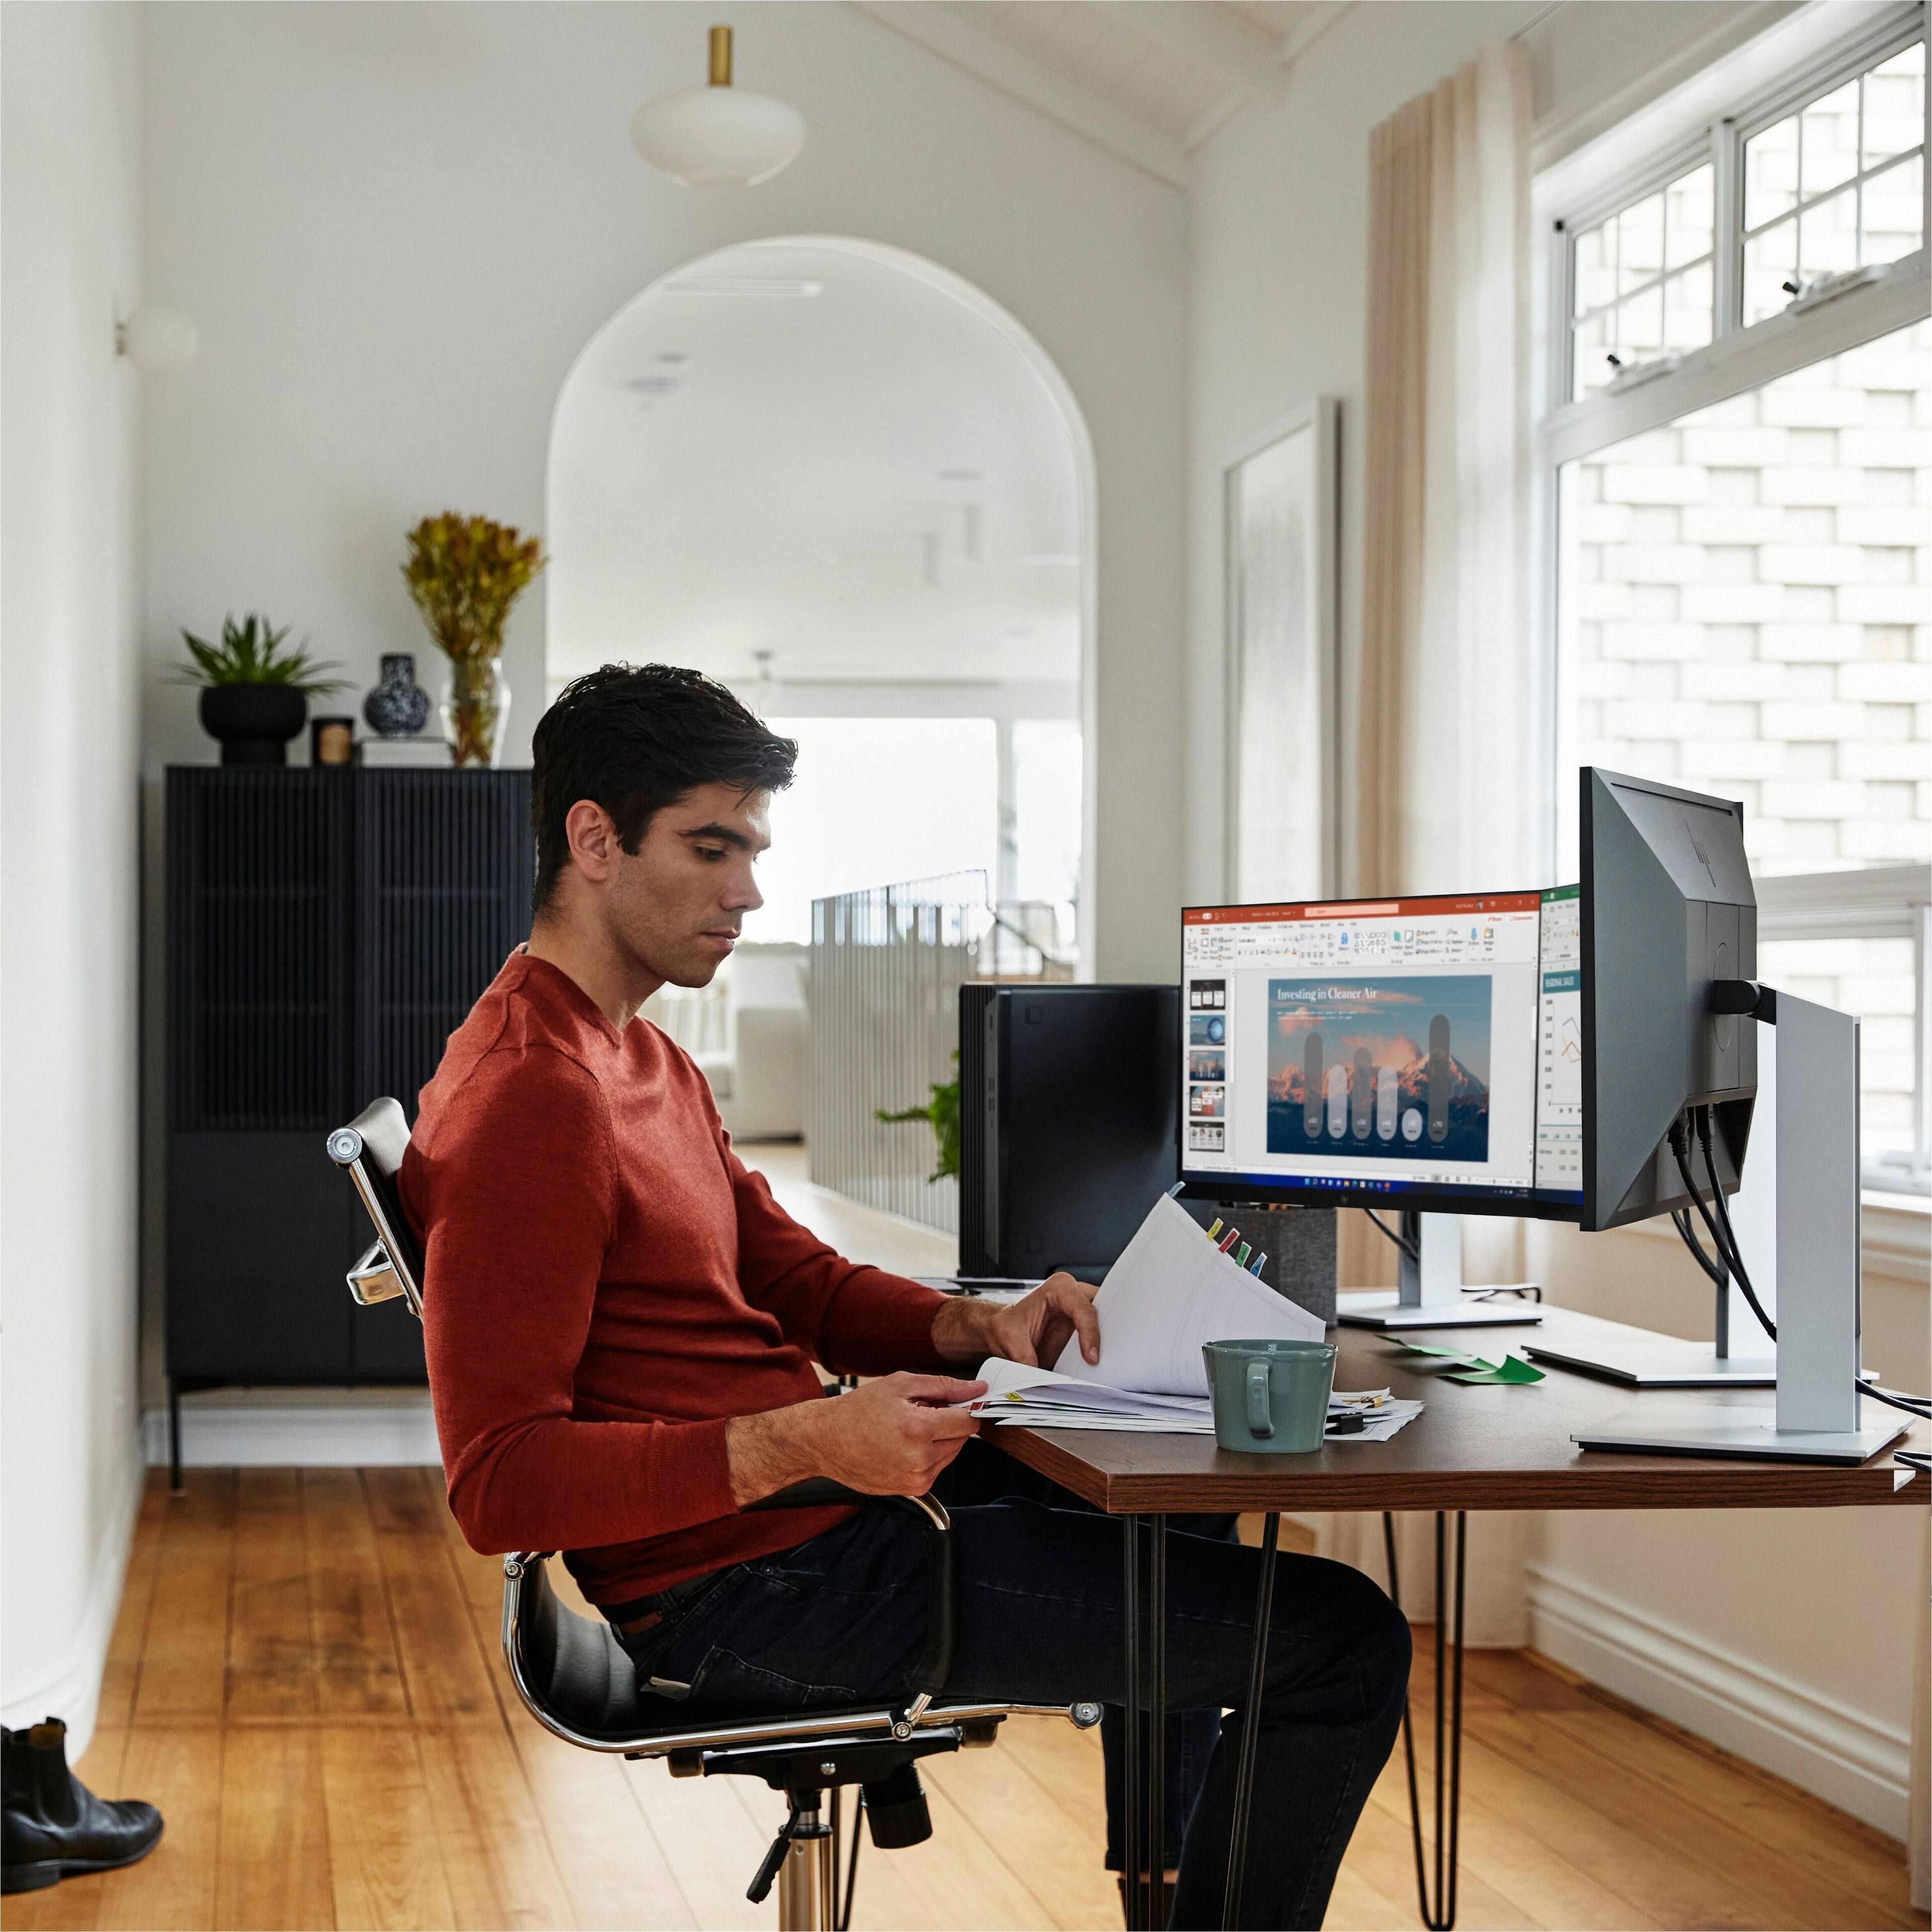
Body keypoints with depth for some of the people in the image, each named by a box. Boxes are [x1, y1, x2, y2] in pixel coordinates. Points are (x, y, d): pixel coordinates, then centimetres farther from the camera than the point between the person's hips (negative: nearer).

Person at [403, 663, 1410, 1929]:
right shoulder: (527, 1100, -20)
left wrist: (976, 1328, -2)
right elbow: (499, 1481, -26)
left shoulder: (644, 1060, 15)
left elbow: (798, 1280, 18)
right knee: (1346, 1641, -11)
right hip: (746, 1592, -11)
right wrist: (804, 1441, -35)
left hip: (795, 1510, 11)